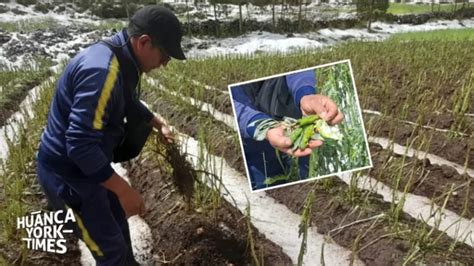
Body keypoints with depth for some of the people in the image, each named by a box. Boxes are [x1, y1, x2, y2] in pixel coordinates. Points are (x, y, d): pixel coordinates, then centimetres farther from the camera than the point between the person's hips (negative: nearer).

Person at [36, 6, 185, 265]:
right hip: (68, 173, -10)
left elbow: (129, 103, 21)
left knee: (117, 220, 27)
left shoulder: (121, 59, 0)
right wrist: (124, 189, -28)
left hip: (90, 162, 10)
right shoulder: (102, 70, -32)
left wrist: (159, 124, 11)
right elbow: (80, 145, -35)